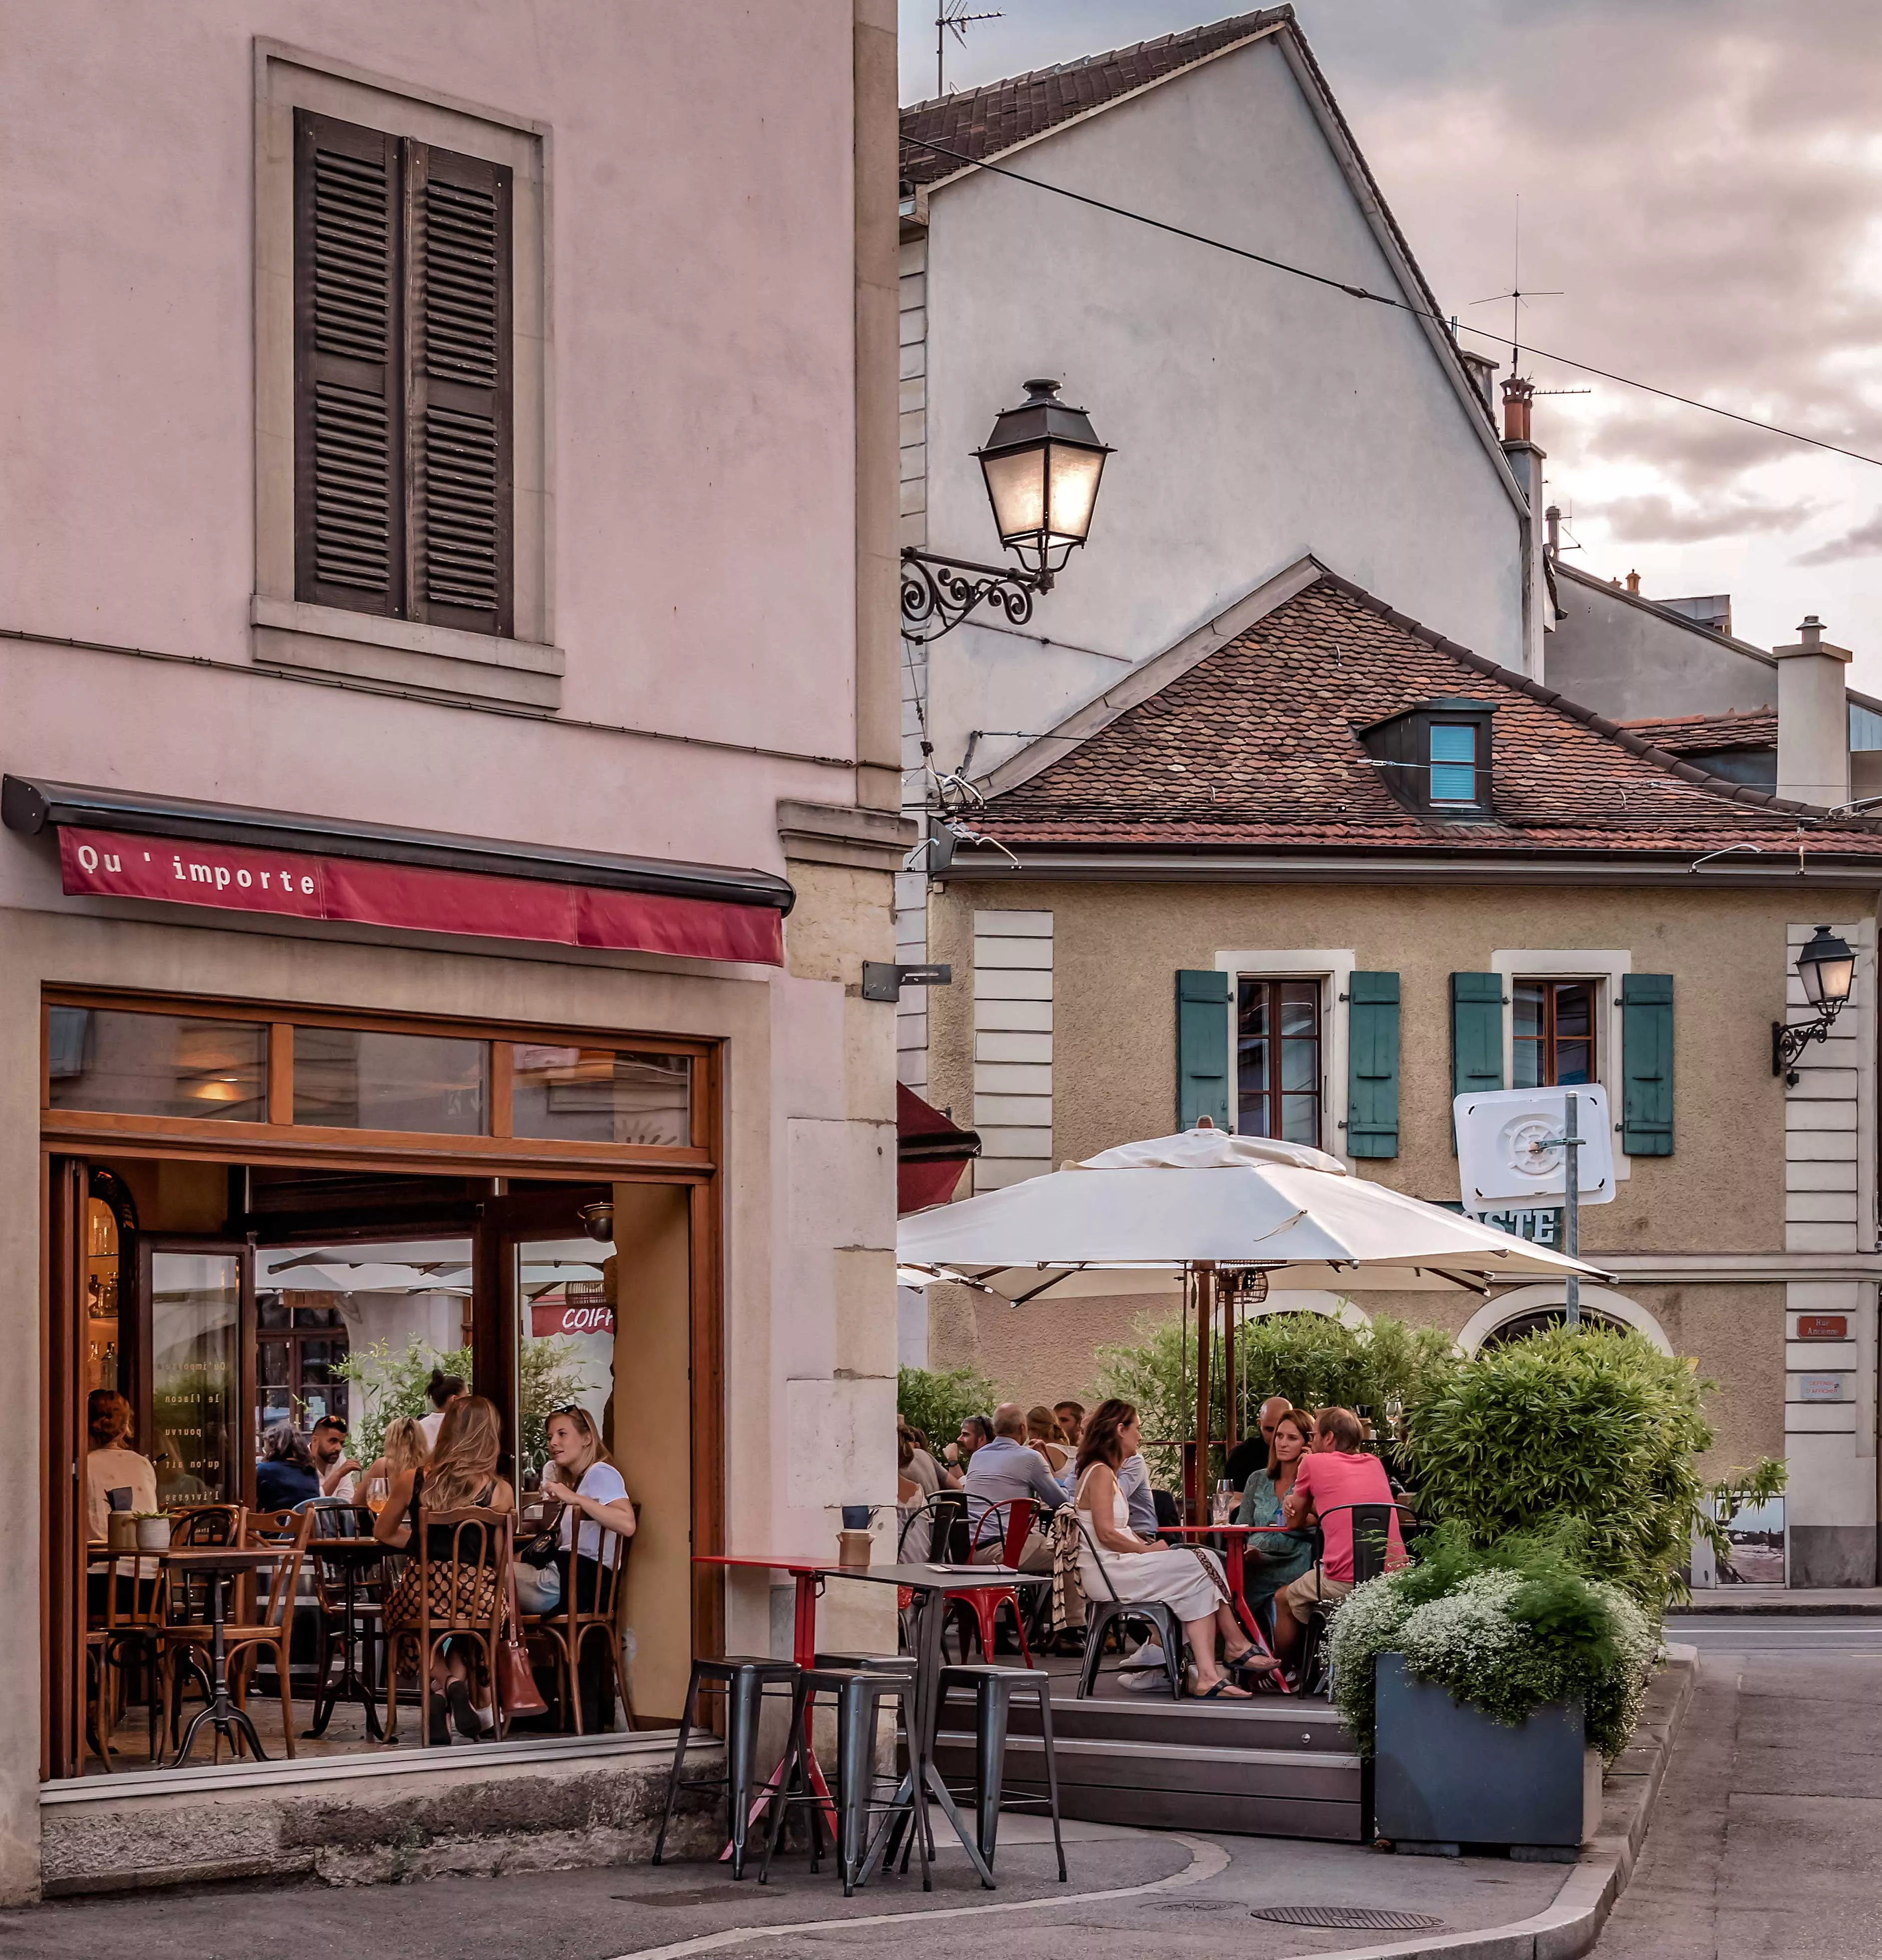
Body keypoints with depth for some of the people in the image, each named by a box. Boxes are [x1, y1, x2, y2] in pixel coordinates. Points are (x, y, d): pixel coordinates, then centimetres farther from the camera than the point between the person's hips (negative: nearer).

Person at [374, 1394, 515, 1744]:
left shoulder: (412, 1481, 0)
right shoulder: (500, 1491, -4)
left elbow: (383, 1533, 15)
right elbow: (501, 1558, 3)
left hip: (420, 1596, 0)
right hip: (479, 1599, 0)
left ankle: (440, 1685, 12)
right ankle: (459, 1681, 12)